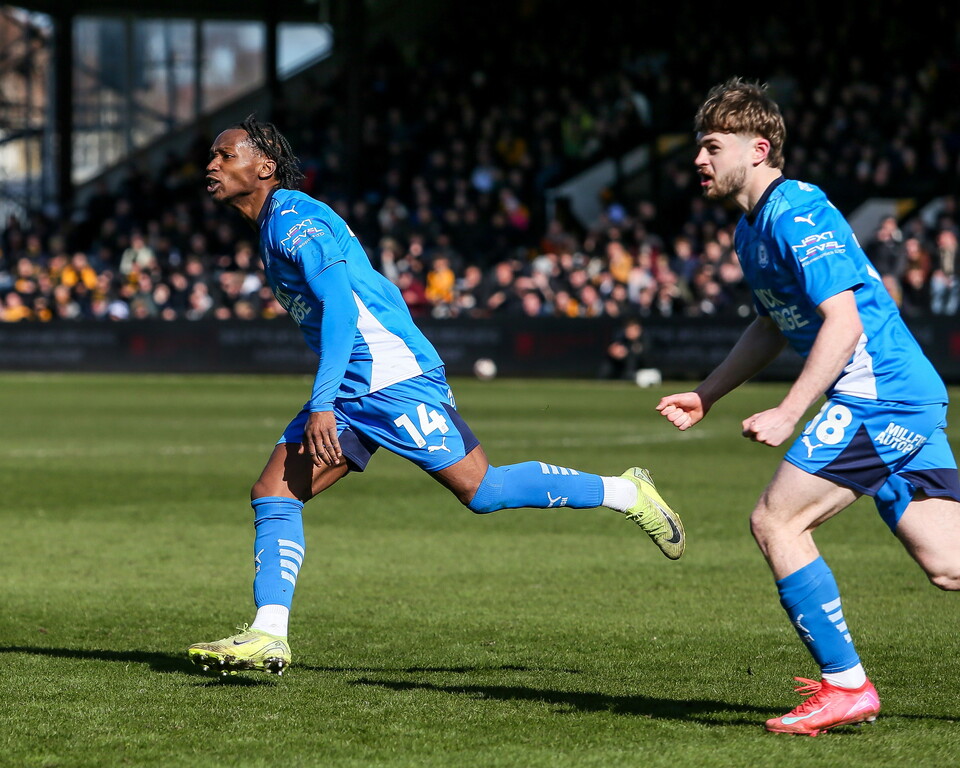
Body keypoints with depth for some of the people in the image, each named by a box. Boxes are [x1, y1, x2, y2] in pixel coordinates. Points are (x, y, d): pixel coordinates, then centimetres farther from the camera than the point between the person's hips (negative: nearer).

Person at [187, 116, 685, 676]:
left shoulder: (293, 218, -13)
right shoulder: (276, 225, 18)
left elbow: (341, 308, -23)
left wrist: (322, 405, -27)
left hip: (393, 378, -10)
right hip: (349, 391, 10)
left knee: (482, 491, -9)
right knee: (273, 495, -2)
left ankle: (626, 492, 6)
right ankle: (268, 636, -8)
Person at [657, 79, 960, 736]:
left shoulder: (797, 213, -13)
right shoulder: (753, 228, 17)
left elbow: (843, 322, -21)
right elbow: (775, 324, 32)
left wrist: (788, 414, -23)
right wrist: (705, 397, 29)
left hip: (878, 393, -10)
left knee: (777, 522, -8)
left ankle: (845, 685, -5)